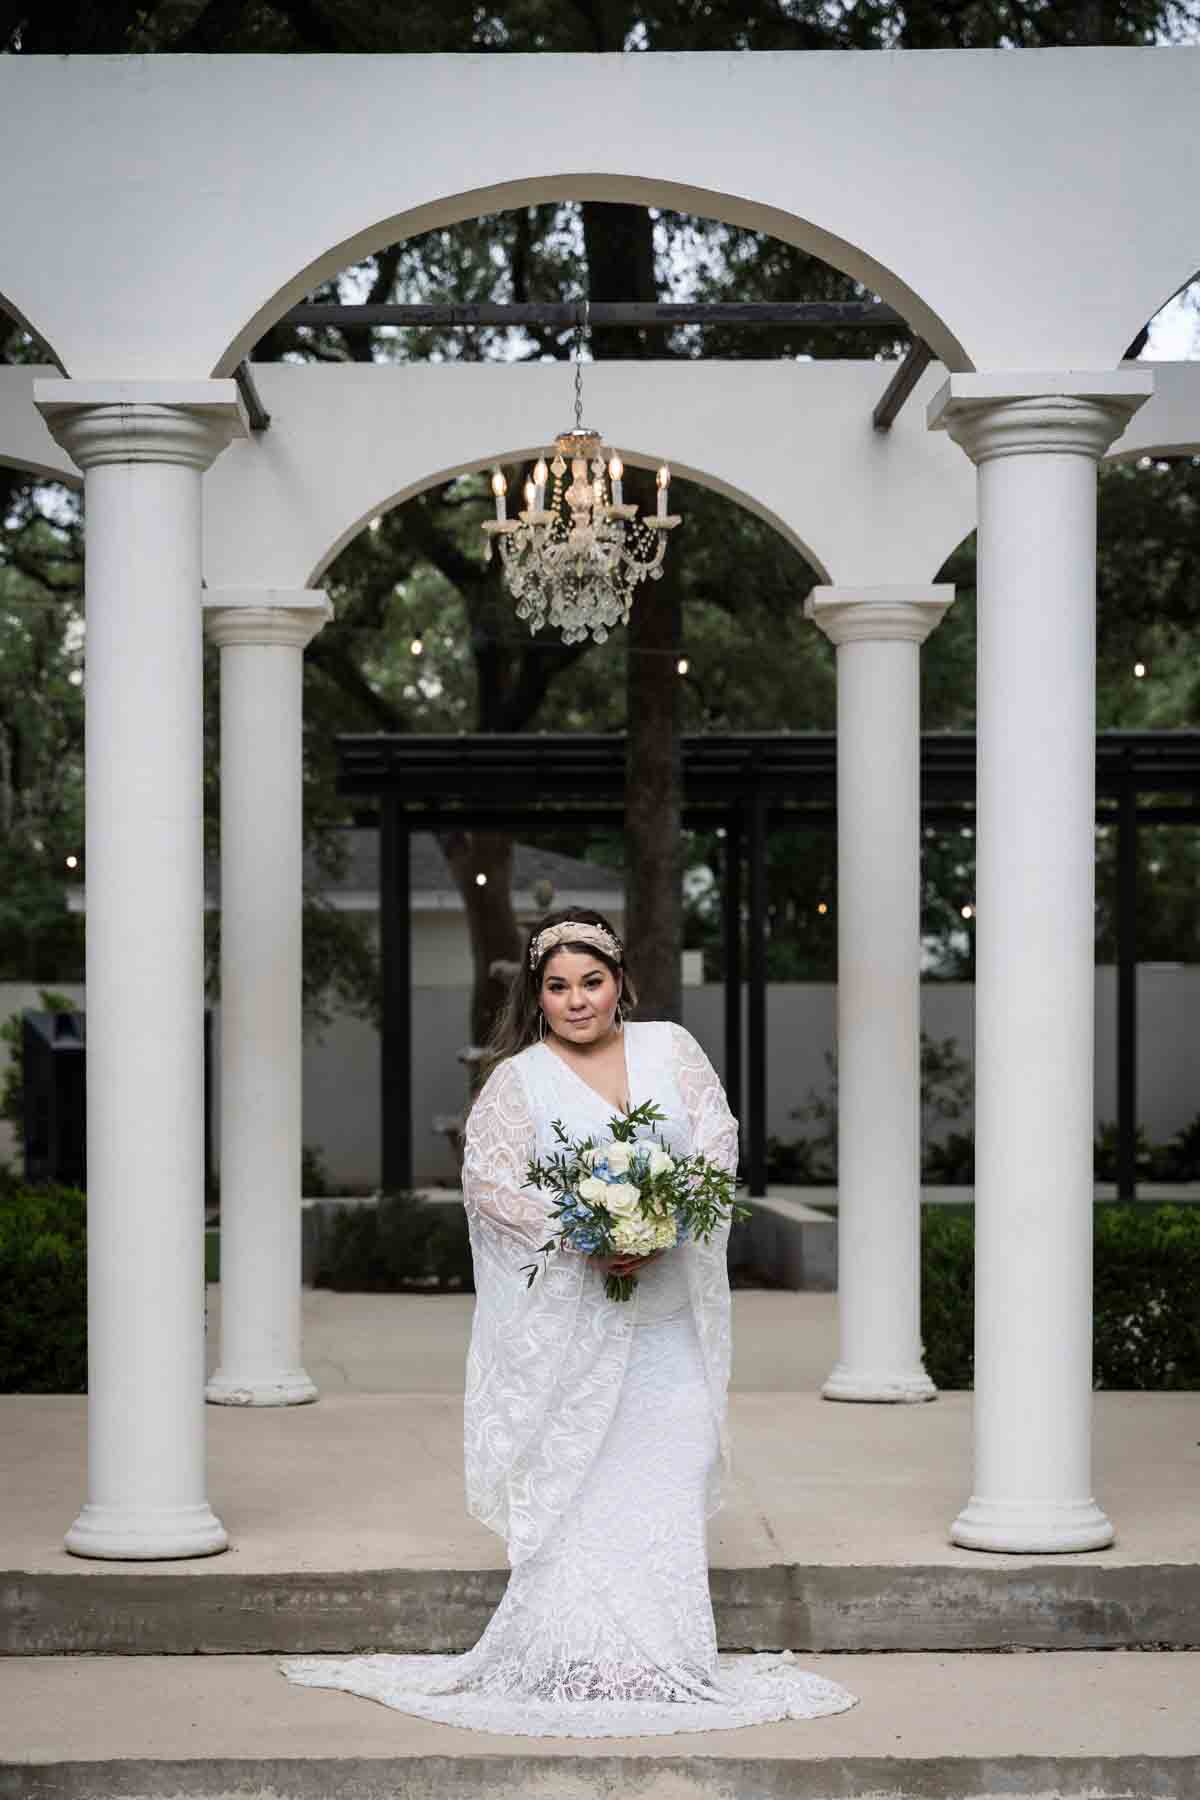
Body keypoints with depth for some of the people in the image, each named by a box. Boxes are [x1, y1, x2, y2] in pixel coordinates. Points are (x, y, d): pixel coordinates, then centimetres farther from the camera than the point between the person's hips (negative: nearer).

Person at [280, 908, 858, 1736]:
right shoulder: (518, 1080, 1)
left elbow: (718, 1140, 4)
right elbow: (491, 1179, -8)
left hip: (664, 1308, 3)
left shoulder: (670, 1049, 9)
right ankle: (575, 1657, 0)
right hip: (565, 1315, -3)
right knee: (574, 1475, -4)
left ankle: (665, 1653, 9)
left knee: (667, 1471, 3)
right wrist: (586, 1238, -19)